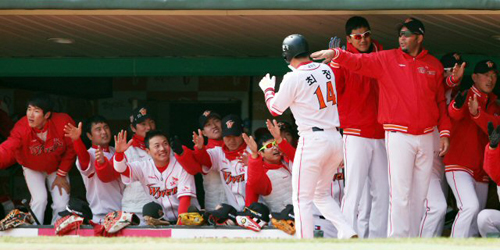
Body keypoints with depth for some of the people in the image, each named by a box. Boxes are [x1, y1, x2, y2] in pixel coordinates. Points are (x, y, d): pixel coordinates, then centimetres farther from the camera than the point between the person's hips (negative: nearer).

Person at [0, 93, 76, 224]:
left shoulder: (64, 122, -29)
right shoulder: (21, 128, -30)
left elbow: (70, 150, -14)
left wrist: (61, 175, -10)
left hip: (57, 168, 1)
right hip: (33, 168, -1)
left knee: (62, 204, -6)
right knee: (40, 199, -20)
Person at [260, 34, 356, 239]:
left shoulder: (293, 78, -11)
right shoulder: (326, 70, 7)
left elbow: (276, 109, 3)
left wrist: (268, 89, 20)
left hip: (313, 140, -7)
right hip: (335, 139, 7)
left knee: (302, 199, 1)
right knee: (322, 195, 19)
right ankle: (347, 233, 4)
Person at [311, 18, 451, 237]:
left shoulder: (434, 65, 9)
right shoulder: (387, 59, 3)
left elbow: (441, 102, 13)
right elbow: (359, 62, -9)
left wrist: (444, 132, 7)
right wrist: (335, 54, -26)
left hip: (426, 136, 3)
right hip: (398, 135, -3)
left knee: (420, 193, 7)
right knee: (400, 193, -10)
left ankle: (413, 238, 14)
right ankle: (397, 239, -9)